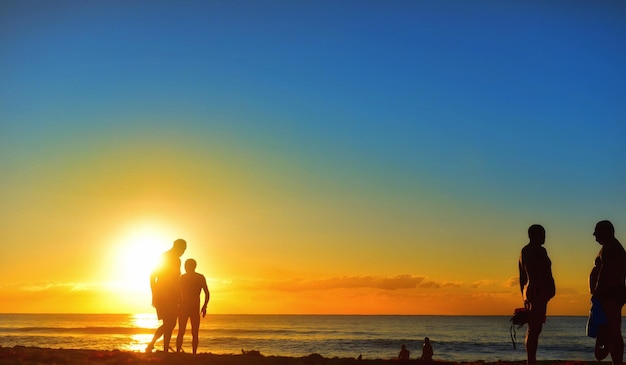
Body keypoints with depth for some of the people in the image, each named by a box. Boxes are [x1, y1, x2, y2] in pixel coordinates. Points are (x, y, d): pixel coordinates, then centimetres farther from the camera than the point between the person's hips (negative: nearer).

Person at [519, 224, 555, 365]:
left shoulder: (524, 251, 15)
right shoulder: (539, 251, -12)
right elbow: (543, 275, -19)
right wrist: (545, 295, -18)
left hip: (528, 292, 10)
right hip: (539, 293, -10)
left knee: (532, 328, 13)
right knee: (534, 329, -10)